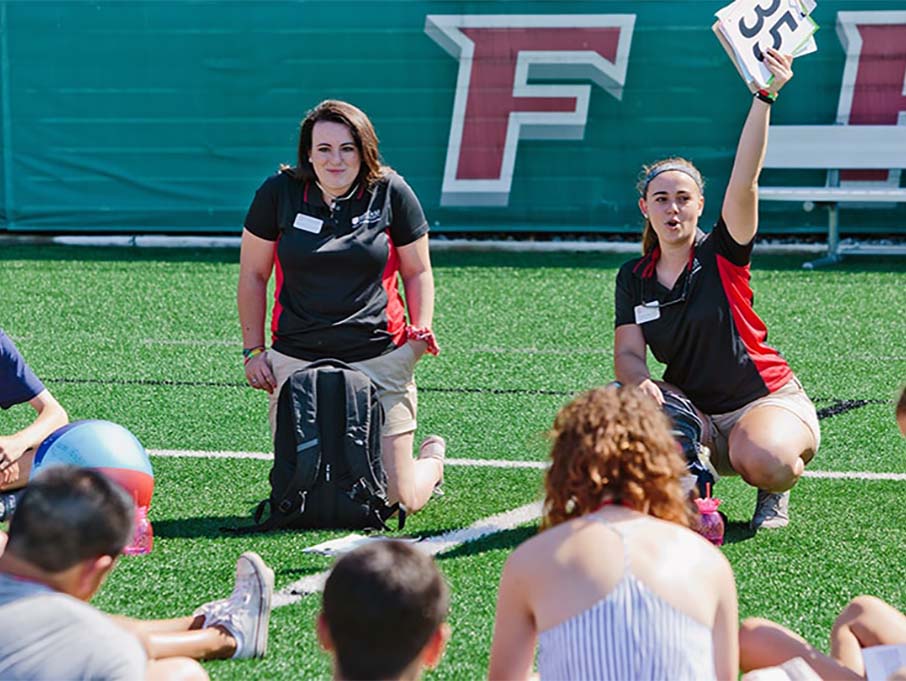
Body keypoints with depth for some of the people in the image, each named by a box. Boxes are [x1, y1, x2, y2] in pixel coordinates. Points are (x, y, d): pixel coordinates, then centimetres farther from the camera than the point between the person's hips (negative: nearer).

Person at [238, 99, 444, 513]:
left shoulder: (391, 192, 0)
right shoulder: (278, 193, 0)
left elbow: (417, 272, 10)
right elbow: (252, 274, 9)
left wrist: (421, 331, -5)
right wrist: (253, 351, 5)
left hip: (380, 360, -1)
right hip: (297, 362, 1)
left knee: (400, 498, -1)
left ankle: (432, 458, 35)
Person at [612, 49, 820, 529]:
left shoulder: (722, 255, -6)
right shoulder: (633, 278, 6)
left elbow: (743, 182, -20)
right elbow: (627, 353, 0)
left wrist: (764, 99, -32)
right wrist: (640, 382, -26)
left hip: (768, 401, -4)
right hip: (696, 412, 4)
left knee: (764, 462, -37)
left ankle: (775, 490, 4)